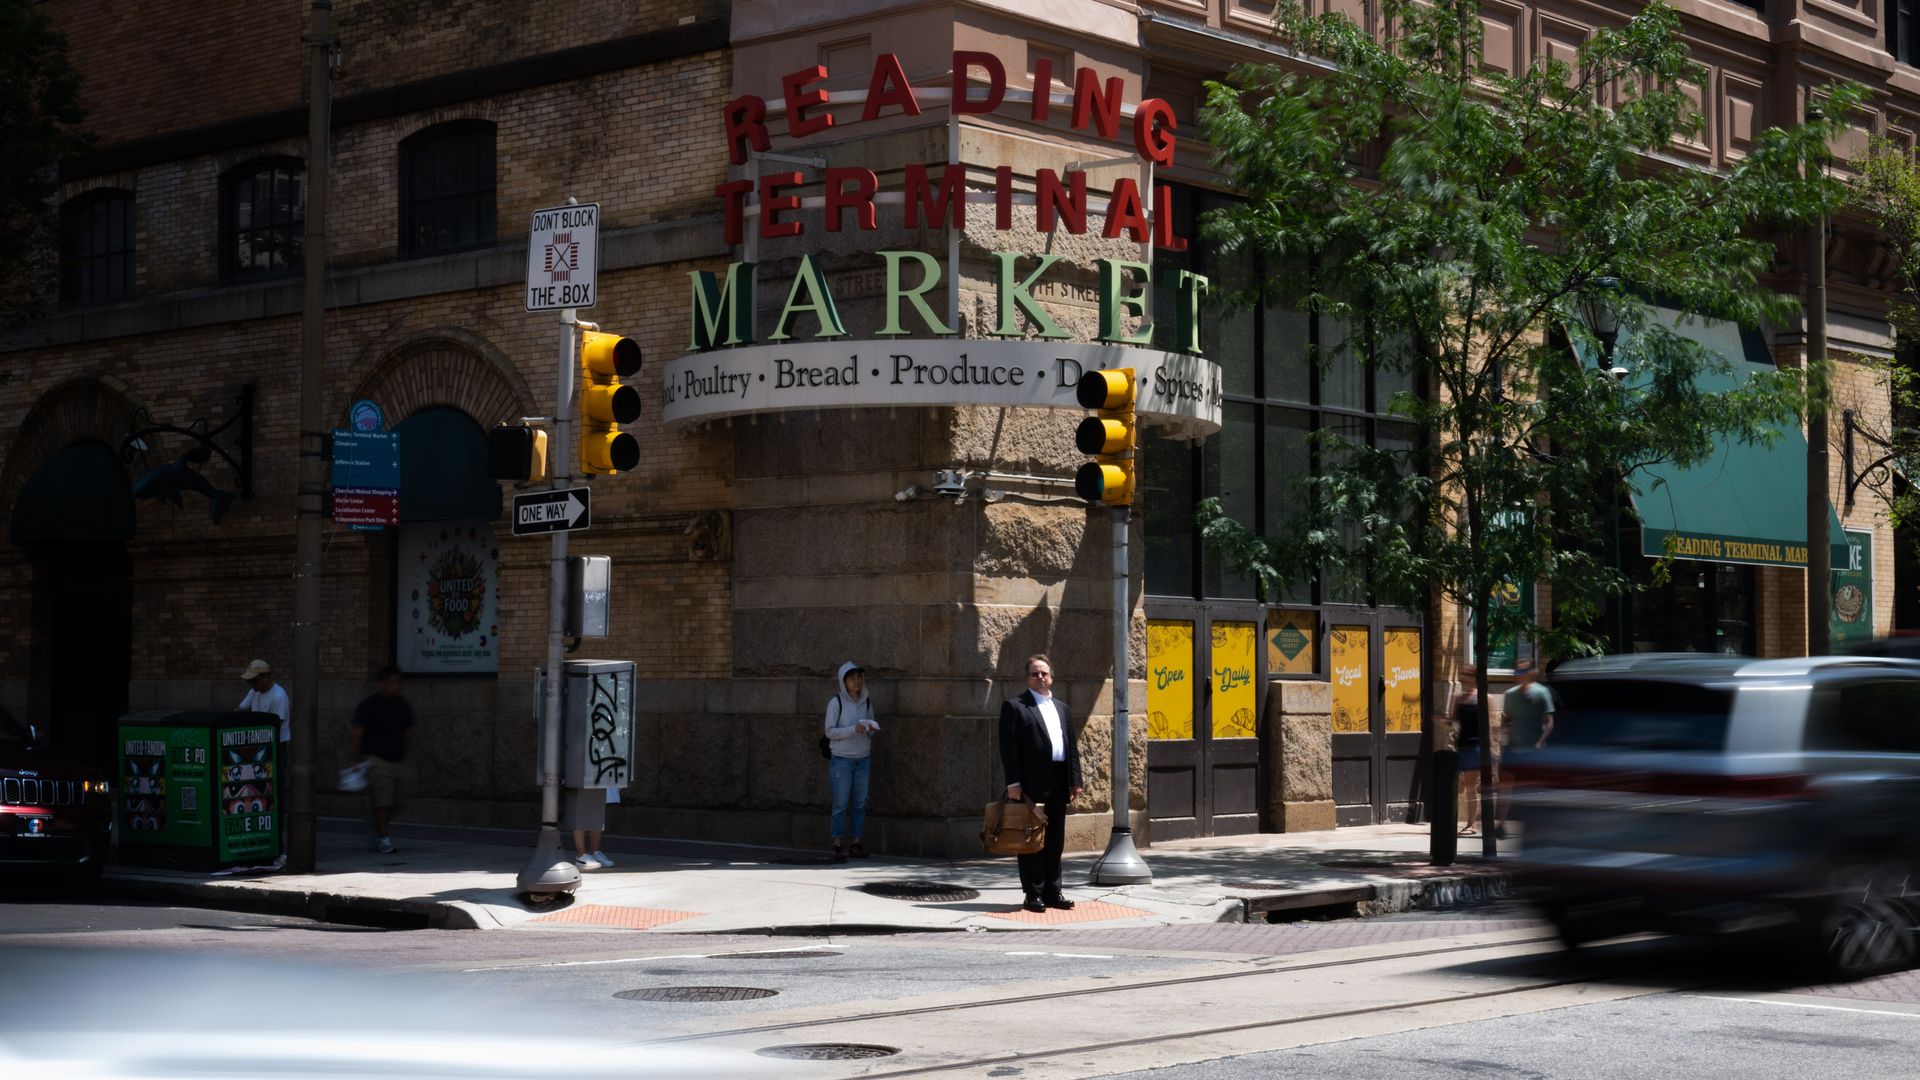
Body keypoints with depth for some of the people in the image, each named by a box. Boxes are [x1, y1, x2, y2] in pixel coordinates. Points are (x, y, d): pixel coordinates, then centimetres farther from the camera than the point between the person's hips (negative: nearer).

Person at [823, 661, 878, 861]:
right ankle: (837, 846, -2)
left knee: (860, 803, 5)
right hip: (842, 759, -5)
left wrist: (870, 729, -6)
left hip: (863, 759, 5)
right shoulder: (836, 702, -8)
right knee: (841, 803, -5)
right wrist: (853, 730, -22)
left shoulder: (866, 702, 7)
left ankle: (855, 844, 10)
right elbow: (830, 732, -10)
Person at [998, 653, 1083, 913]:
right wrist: (1013, 783, -14)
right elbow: (1009, 747, -7)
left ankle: (1052, 891, 16)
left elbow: (1072, 747, 17)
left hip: (1058, 784, 6)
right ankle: (1034, 894, 0)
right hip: (1031, 784, -6)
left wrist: (1075, 781, 9)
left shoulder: (1062, 708, 19)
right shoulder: (1014, 706, -1)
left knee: (1055, 842, 9)